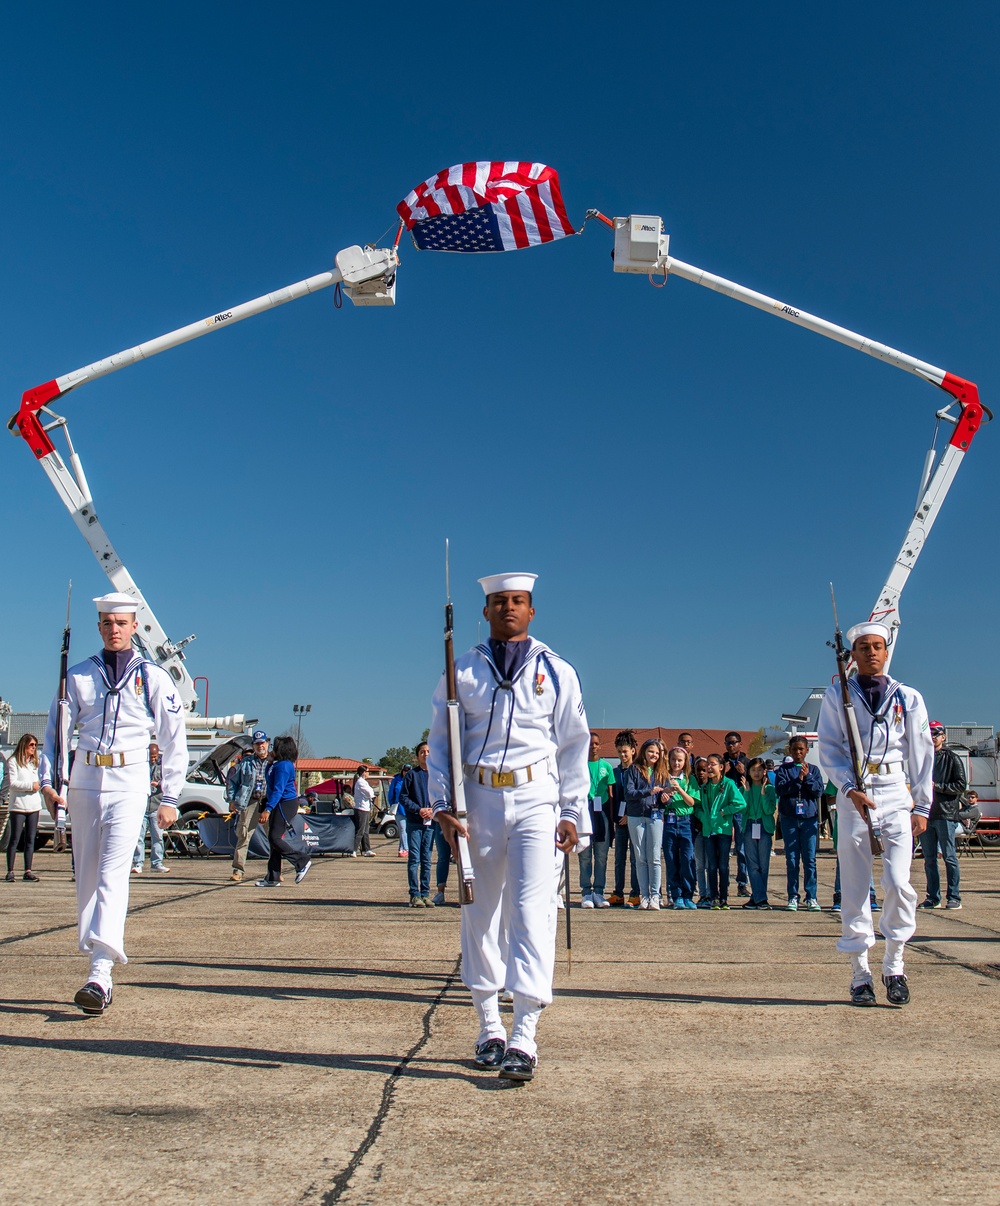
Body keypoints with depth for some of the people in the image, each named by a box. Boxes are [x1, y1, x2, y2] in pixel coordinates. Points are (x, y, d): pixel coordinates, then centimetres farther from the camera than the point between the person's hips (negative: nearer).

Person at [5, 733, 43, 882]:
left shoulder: (35, 762, 18)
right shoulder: (13, 761, -2)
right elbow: (13, 783, -12)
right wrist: (31, 785, -14)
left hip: (34, 806, 5)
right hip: (18, 807, -5)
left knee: (30, 839, 3)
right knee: (14, 839, -4)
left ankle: (28, 871, 6)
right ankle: (10, 871, 0)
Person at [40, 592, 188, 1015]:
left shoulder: (153, 678, 3)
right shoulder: (77, 676, 9)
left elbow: (174, 740, 5)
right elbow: (55, 730, 8)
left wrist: (169, 798, 2)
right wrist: (48, 779, -7)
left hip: (129, 785, -3)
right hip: (84, 782, 4)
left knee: (112, 875, -15)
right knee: (86, 878, 7)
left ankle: (99, 975, -21)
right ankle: (99, 973, 17)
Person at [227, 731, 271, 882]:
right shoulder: (246, 762, 11)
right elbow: (232, 780, 17)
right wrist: (231, 799, 8)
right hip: (250, 802, 0)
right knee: (243, 836, -4)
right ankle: (238, 870, 1)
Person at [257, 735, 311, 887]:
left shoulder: (283, 766, -17)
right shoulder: (276, 764, 15)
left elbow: (278, 790, -24)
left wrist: (268, 809, -28)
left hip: (286, 805, -10)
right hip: (278, 805, 10)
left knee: (275, 838, -12)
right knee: (274, 839, 9)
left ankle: (302, 862, -2)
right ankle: (272, 878, 11)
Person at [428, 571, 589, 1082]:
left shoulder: (556, 672, 8)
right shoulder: (463, 671, 8)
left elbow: (574, 745, 9)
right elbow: (440, 741, 8)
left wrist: (572, 811, 3)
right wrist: (443, 804, -4)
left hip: (536, 797, -1)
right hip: (479, 798, 2)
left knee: (532, 909, -10)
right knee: (480, 911, 7)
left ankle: (524, 1037, -10)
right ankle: (488, 1027, 20)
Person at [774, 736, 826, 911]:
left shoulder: (814, 770, 10)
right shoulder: (784, 769, 8)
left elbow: (819, 791, 0)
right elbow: (779, 789, -7)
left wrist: (807, 777, -11)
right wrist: (798, 780, -14)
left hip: (809, 818, 0)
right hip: (789, 819, 0)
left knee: (810, 859, -1)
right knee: (791, 859, 3)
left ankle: (811, 897, 3)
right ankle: (793, 897, 8)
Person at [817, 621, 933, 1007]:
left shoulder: (908, 698, 10)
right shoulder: (837, 695, 7)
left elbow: (922, 754, 10)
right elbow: (829, 748, 0)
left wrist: (922, 806, 5)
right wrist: (850, 789, -14)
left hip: (896, 794, 1)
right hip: (854, 795, -1)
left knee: (898, 884, -9)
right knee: (854, 888, 0)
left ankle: (894, 966, 8)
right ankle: (860, 973, 8)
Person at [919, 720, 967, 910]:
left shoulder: (951, 758, 1)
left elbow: (961, 785, -4)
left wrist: (937, 786, -12)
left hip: (945, 814, -5)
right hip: (926, 814, 5)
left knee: (949, 857, -3)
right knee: (929, 859, 7)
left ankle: (954, 897, 2)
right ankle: (933, 898, 12)